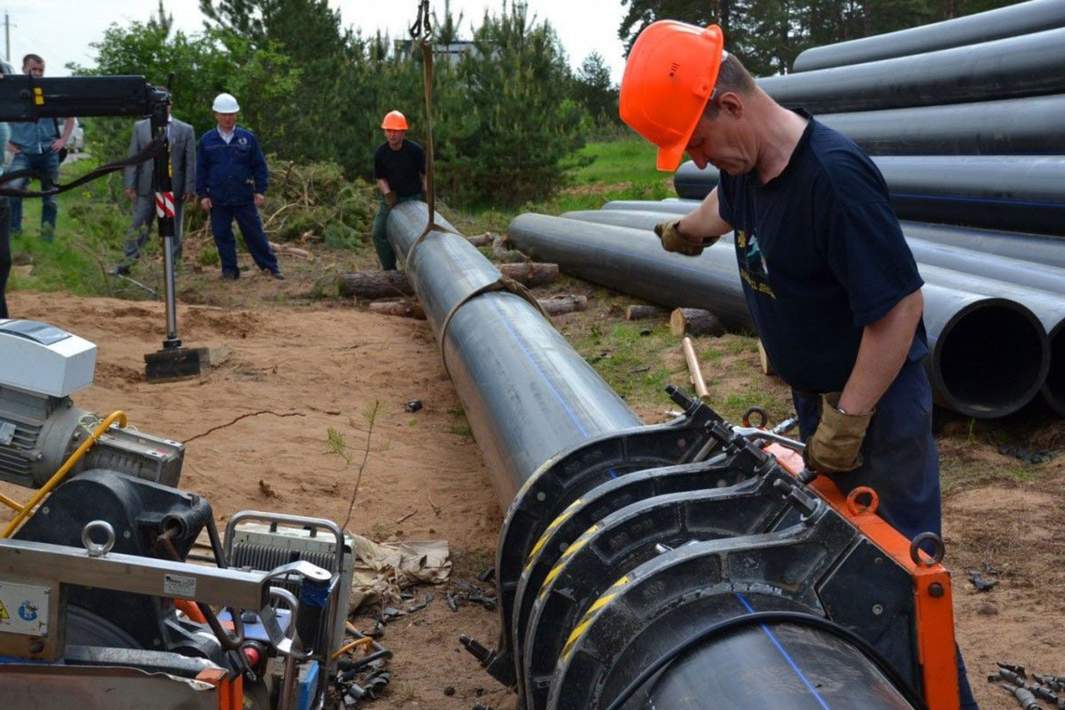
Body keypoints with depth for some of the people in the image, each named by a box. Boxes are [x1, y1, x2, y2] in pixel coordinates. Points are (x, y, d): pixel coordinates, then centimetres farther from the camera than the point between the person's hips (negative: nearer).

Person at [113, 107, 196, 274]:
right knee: (138, 226, 1)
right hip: (147, 187, 1)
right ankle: (127, 262, 7)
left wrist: (190, 189, -4)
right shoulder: (140, 127, 7)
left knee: (173, 230, 6)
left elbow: (190, 162, 1)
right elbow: (132, 158, 5)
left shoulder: (185, 130, 3)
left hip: (174, 189, -1)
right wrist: (129, 184, -3)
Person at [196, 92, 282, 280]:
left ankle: (271, 266, 10)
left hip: (244, 197, -1)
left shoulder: (248, 138, 2)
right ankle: (229, 270, 15)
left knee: (254, 233, 2)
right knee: (222, 236, 5)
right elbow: (200, 170, 6)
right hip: (218, 199, 1)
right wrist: (202, 195, 1)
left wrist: (260, 190, -2)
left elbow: (259, 166, 4)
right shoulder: (206, 140, 3)